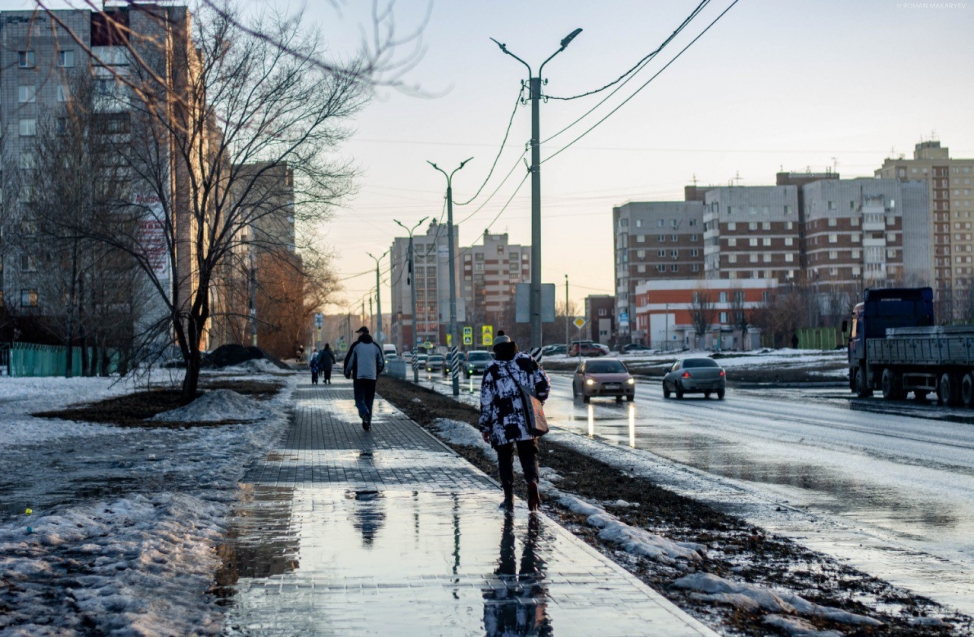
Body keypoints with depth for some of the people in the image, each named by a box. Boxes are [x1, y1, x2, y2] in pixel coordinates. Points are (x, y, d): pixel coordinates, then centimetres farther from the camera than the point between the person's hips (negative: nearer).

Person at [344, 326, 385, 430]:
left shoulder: (356, 345, -2)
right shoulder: (375, 346, 8)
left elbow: (349, 361, -1)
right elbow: (381, 363, 11)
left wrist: (347, 373, 15)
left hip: (359, 377, -3)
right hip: (372, 378, 3)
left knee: (359, 399, 0)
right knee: (369, 400, 11)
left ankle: (365, 414, -28)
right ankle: (368, 423, 8)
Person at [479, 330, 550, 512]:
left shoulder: (492, 369, -3)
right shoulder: (527, 361, 4)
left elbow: (486, 401, -3)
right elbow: (545, 385, 5)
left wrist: (484, 427, 3)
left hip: (502, 424, -1)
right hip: (526, 423, 1)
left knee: (505, 458, 12)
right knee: (529, 454, 8)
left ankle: (509, 497, 9)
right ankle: (532, 481, -22)